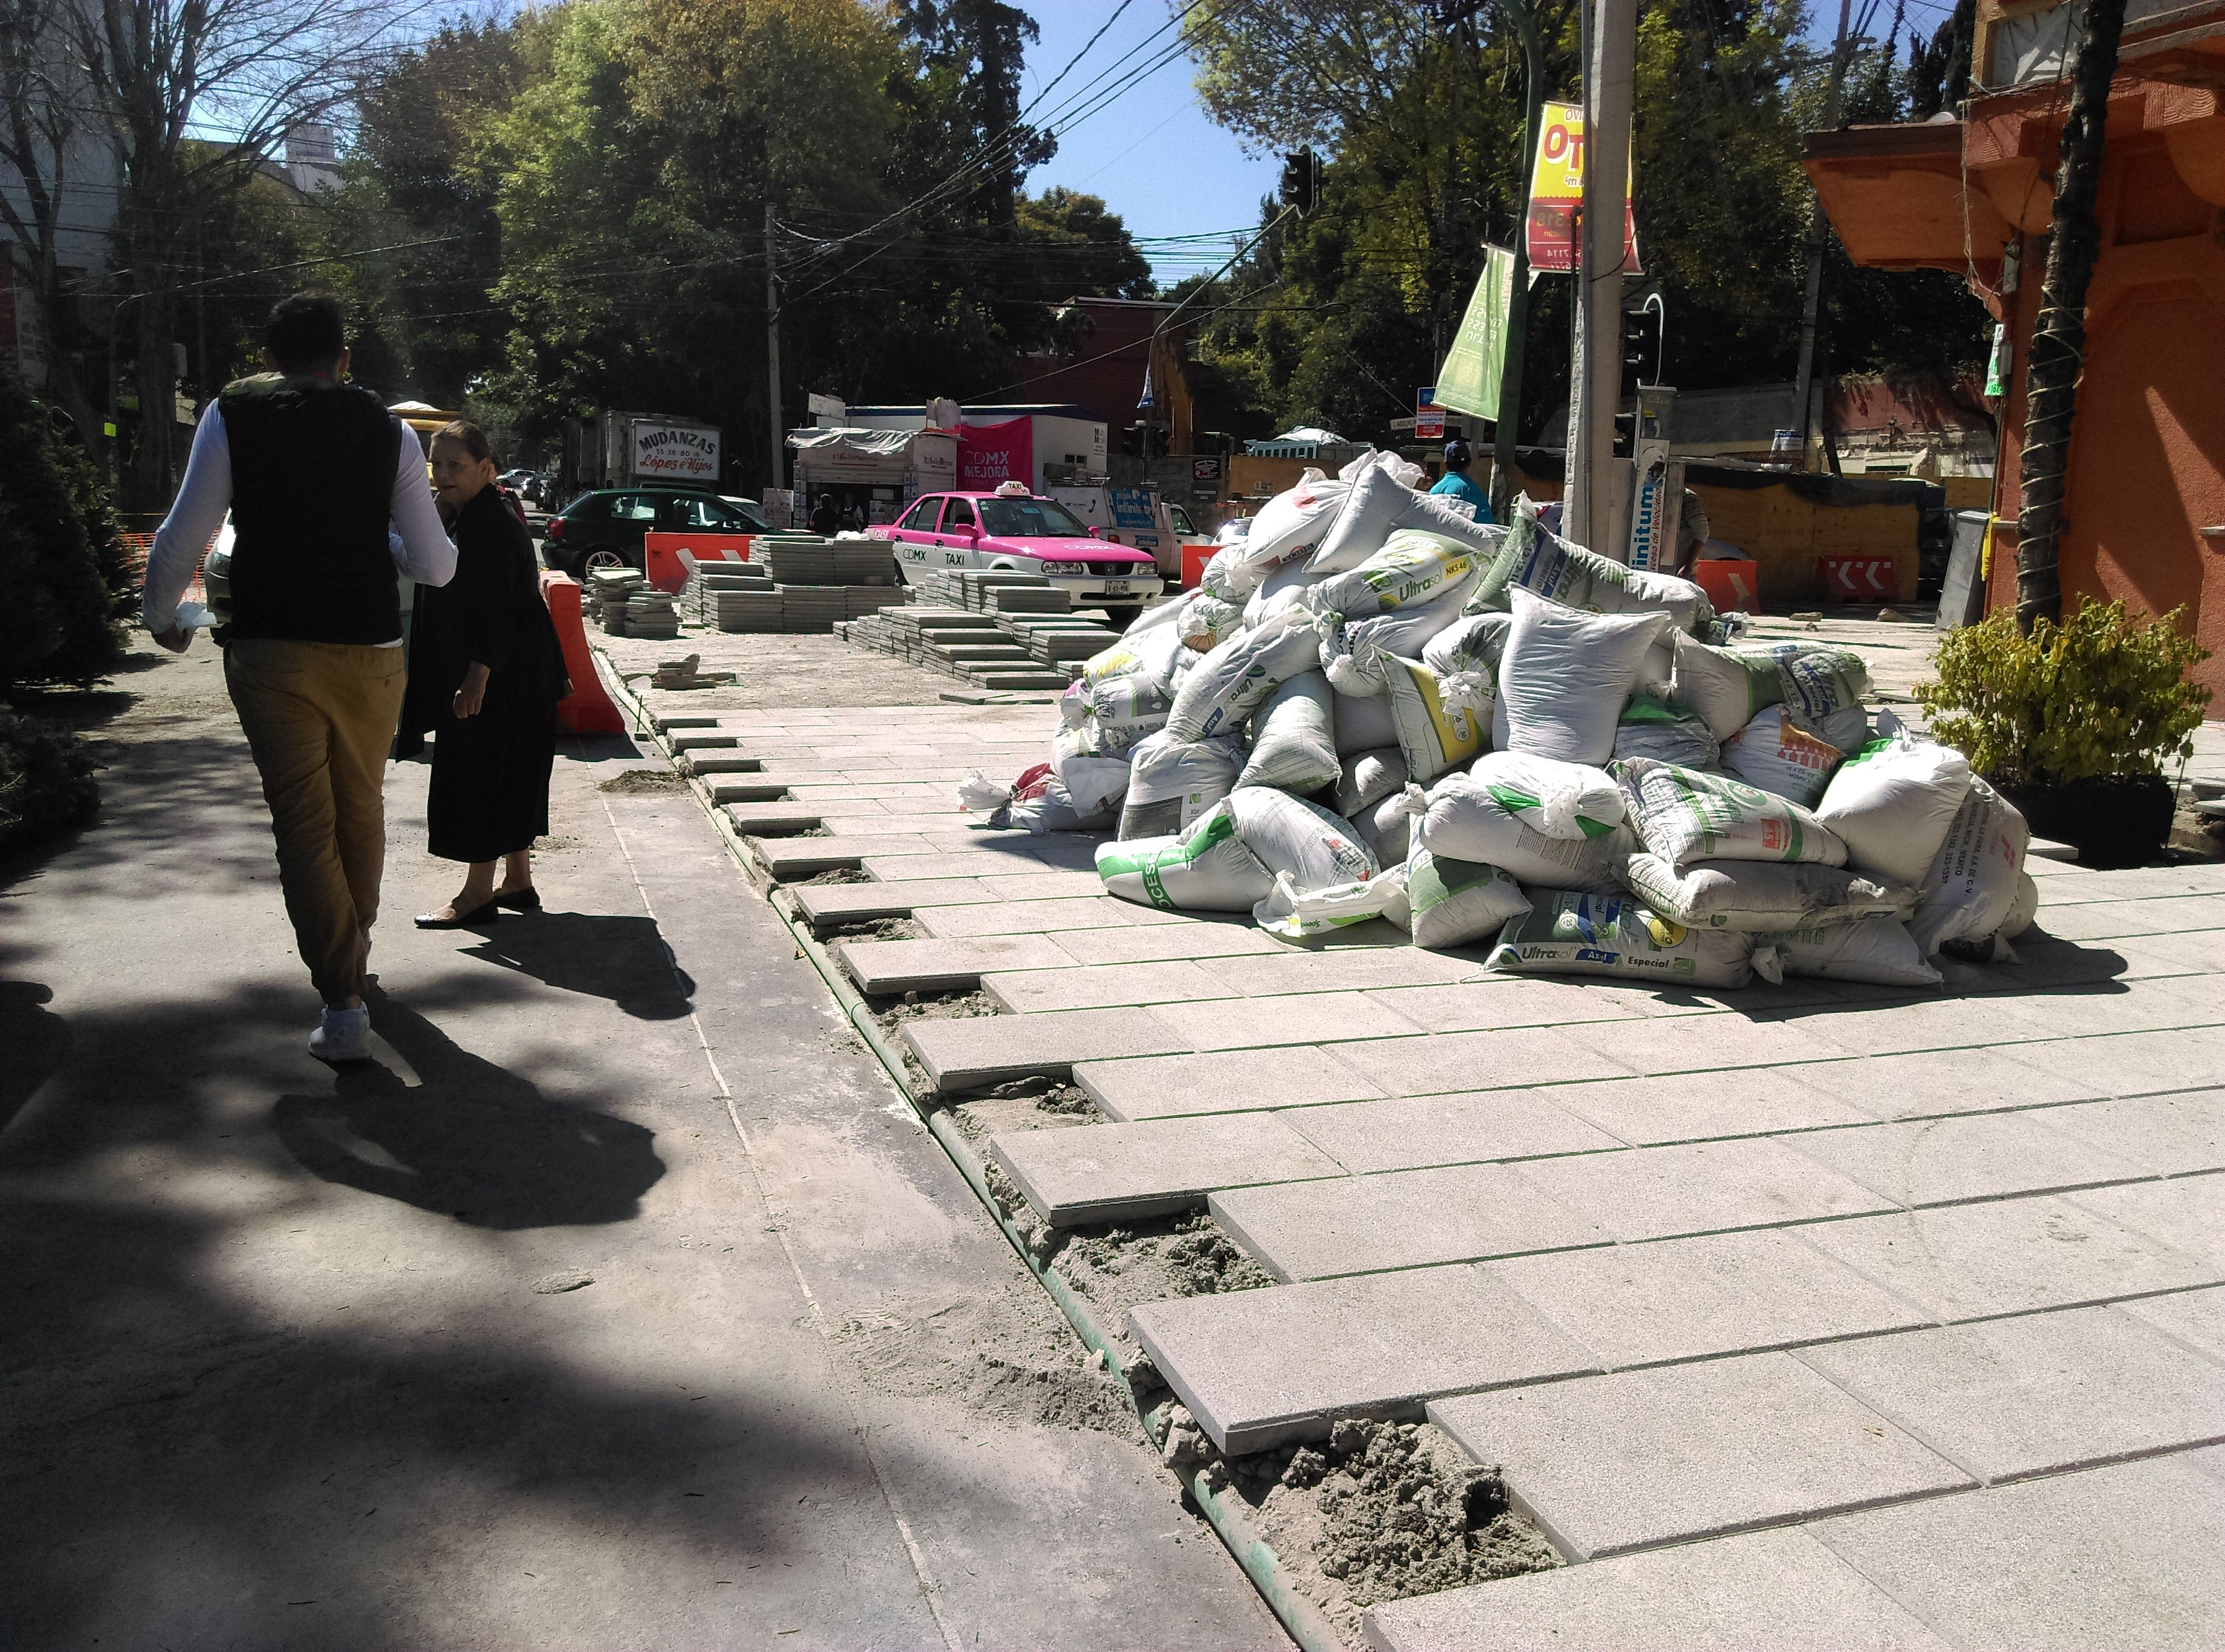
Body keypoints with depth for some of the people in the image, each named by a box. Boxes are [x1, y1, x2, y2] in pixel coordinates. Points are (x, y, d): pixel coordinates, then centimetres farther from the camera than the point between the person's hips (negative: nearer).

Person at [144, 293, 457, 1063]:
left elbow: (182, 538, -2)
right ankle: (354, 950, 38)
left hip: (269, 652, -2)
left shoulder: (232, 417, 0)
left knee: (304, 825, 1)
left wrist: (159, 616, 16)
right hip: (369, 650, 2)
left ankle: (343, 1004, -5)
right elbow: (435, 565, 4)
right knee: (362, 811, 19)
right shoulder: (388, 431, 4)